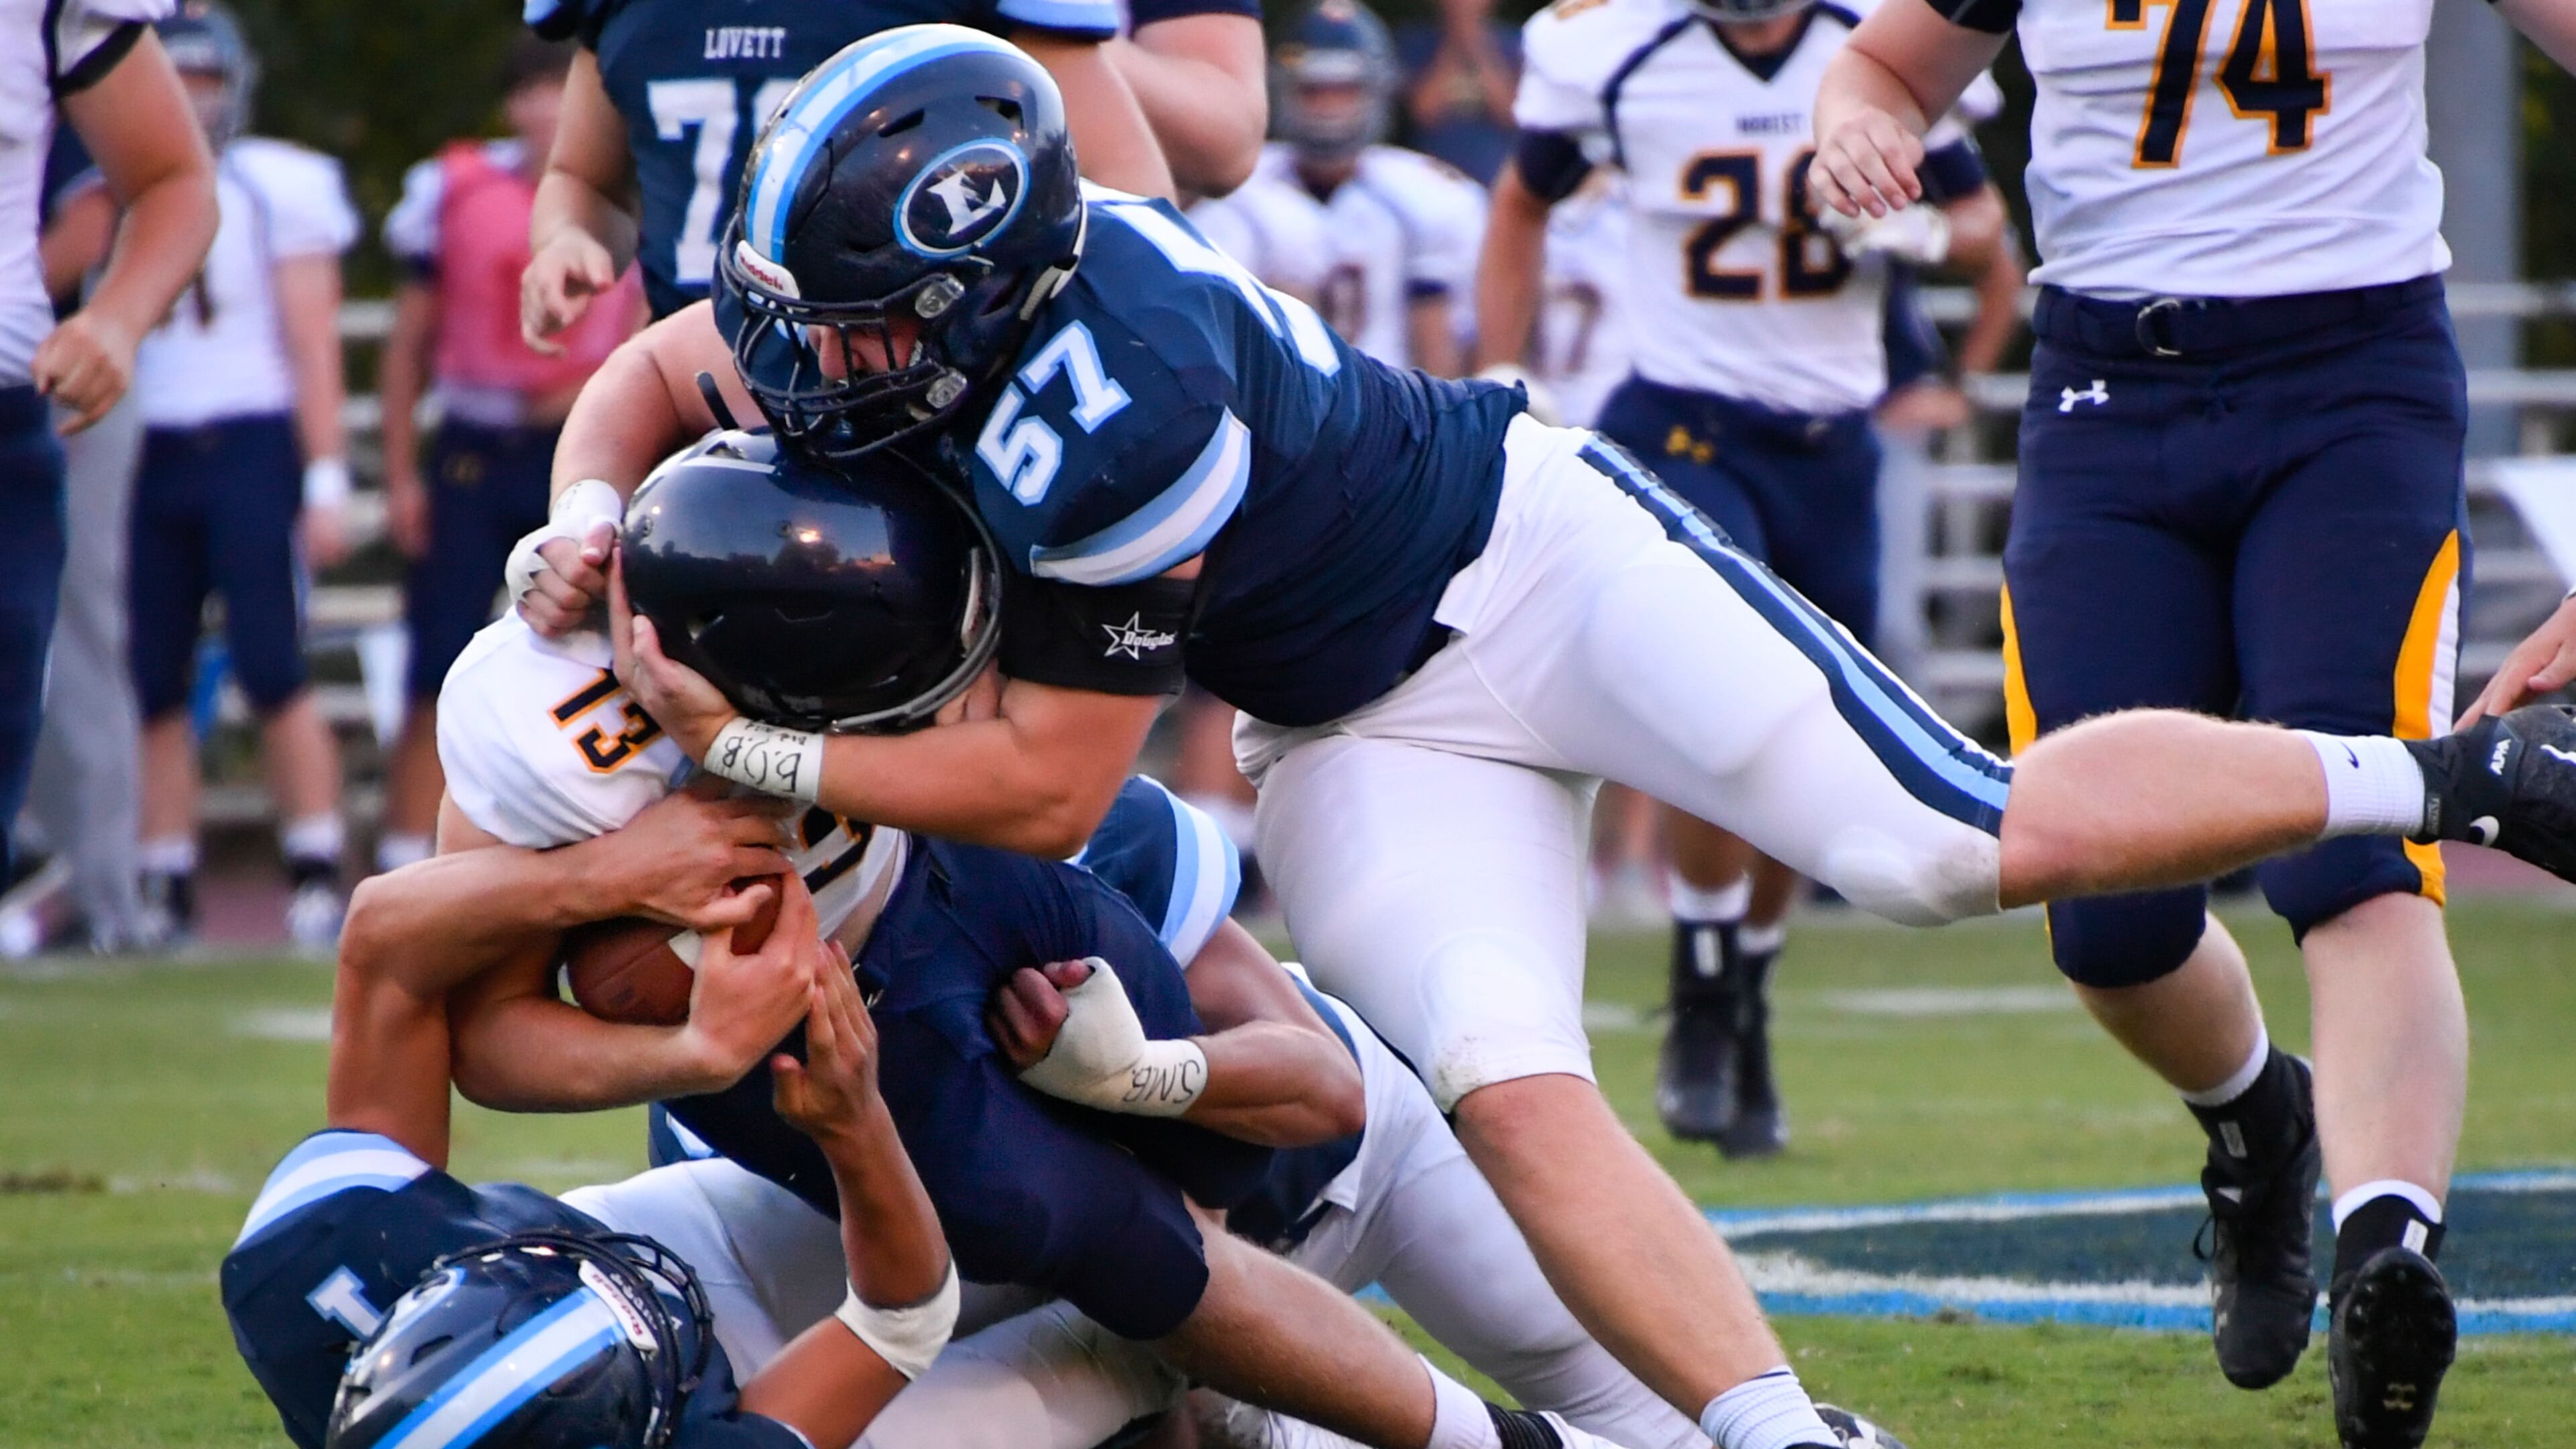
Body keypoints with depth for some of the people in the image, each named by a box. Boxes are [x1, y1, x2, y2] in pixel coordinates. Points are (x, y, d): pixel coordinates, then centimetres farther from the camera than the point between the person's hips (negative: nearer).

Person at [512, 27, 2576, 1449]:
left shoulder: (1115, 410, -36)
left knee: (1957, 851, -12)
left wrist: (747, 745, -25)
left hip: (1533, 564, -8)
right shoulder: (909, 277, -13)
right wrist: (593, 513, -14)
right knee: (1508, 1091, -15)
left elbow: (1050, 788, -27)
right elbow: (655, 376, 7)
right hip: (1359, 729, 8)